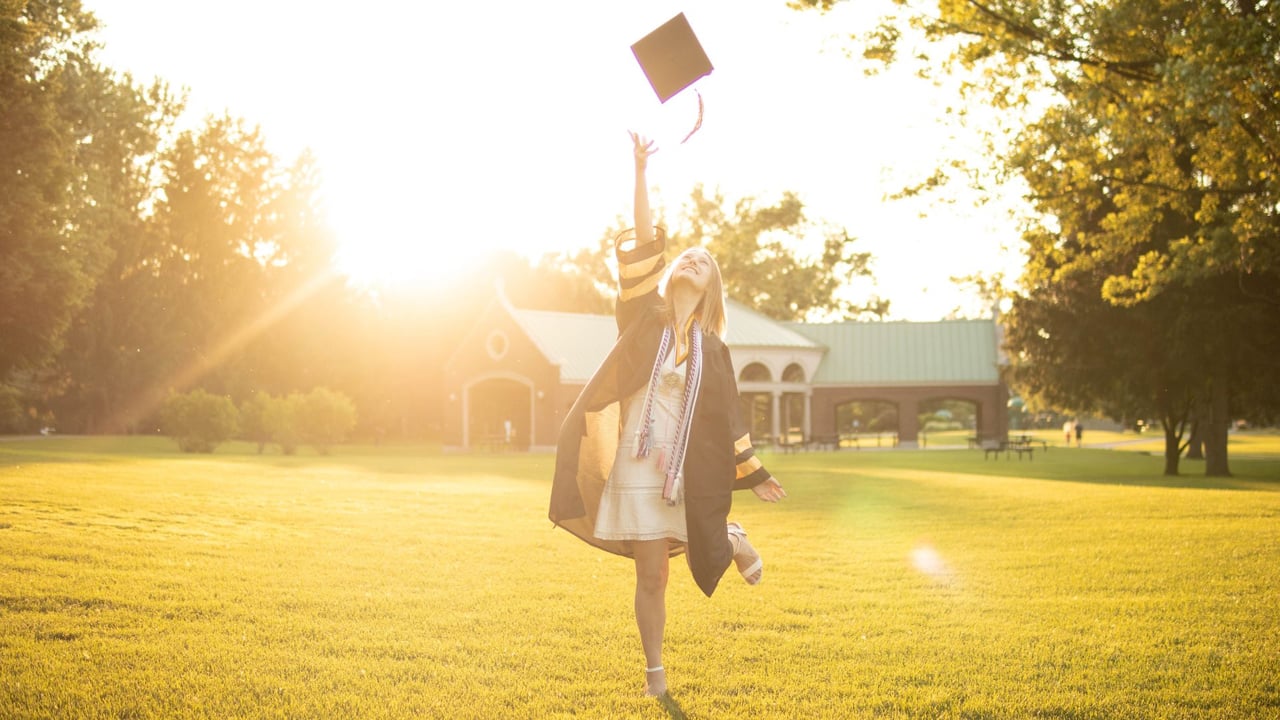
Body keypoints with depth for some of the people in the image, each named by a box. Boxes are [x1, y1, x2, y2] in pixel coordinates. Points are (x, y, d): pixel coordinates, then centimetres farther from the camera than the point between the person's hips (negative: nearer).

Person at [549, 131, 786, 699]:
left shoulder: (712, 348, 8)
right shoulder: (646, 316, 2)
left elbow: (728, 415, 12)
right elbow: (643, 246, -9)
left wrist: (756, 474, 12)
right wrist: (641, 173, -18)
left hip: (686, 471, 1)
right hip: (637, 465, -1)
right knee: (651, 575, 2)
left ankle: (732, 541, 35)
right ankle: (655, 672, 18)